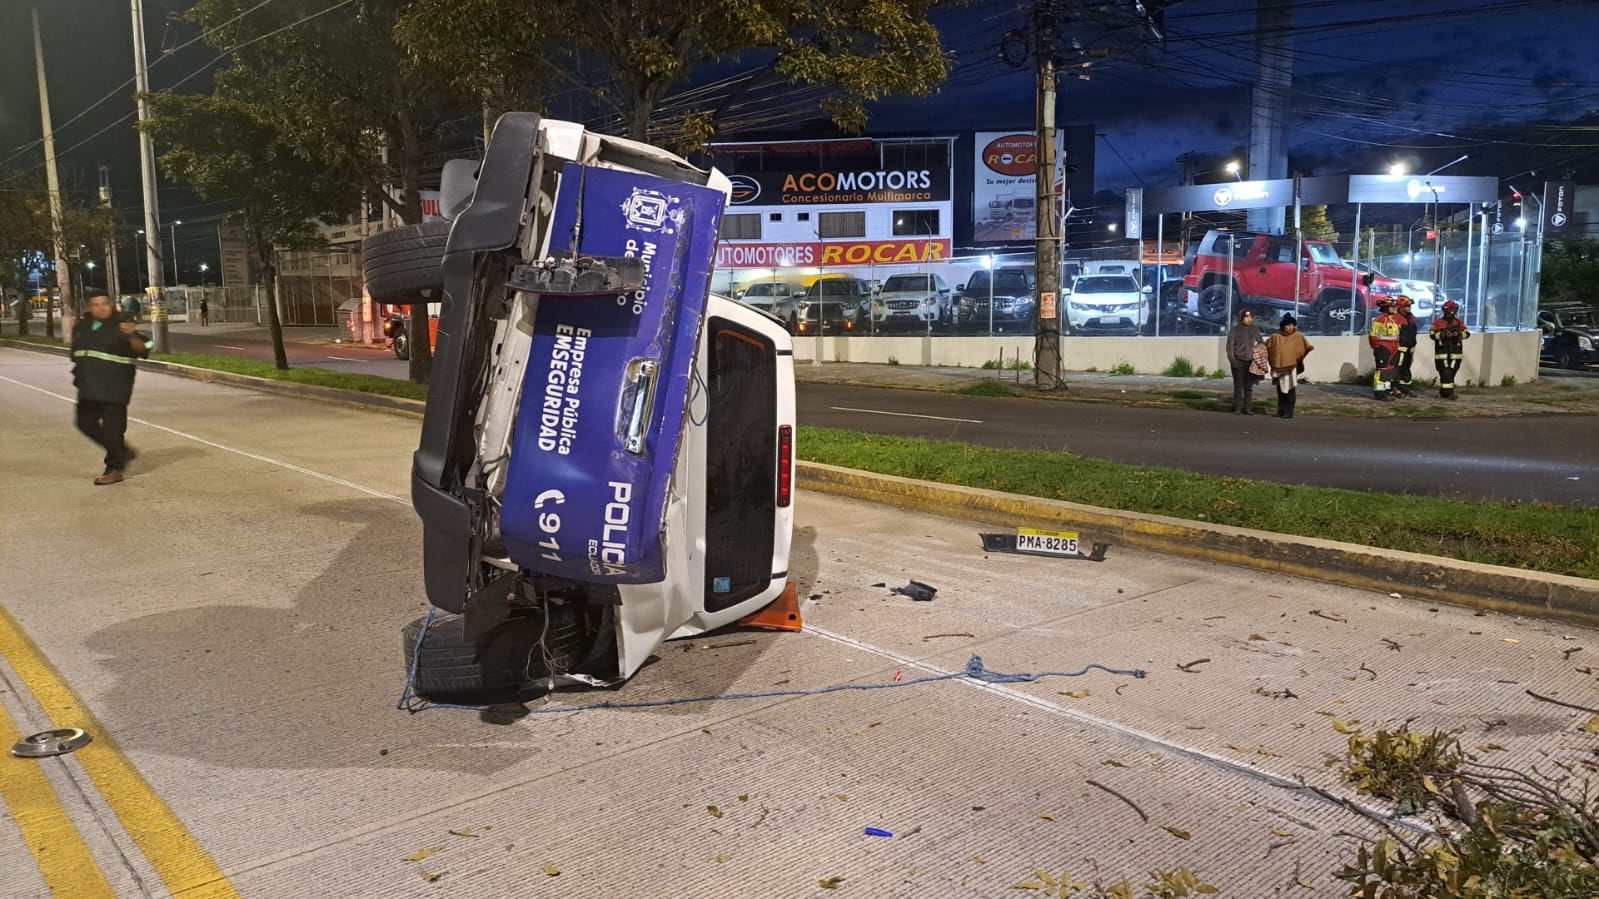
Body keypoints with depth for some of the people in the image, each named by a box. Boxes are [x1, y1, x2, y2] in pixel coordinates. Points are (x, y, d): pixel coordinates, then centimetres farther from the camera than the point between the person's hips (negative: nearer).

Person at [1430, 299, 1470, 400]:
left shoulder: (1459, 323, 10)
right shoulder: (1438, 322, 3)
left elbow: (1467, 333, 0)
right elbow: (1432, 334, -4)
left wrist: (1459, 334, -22)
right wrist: (1442, 334, -21)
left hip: (1455, 352, 4)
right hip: (1442, 351, -4)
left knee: (1452, 372, 7)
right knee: (1445, 372, -9)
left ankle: (1443, 392, 17)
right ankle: (1448, 392, -8)